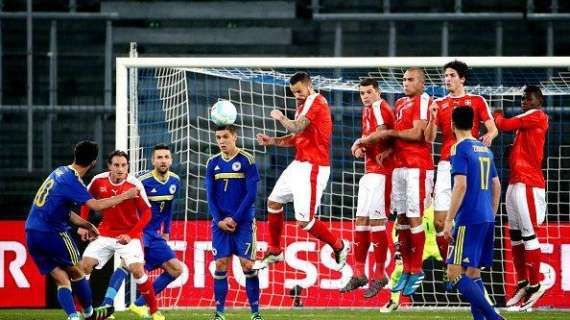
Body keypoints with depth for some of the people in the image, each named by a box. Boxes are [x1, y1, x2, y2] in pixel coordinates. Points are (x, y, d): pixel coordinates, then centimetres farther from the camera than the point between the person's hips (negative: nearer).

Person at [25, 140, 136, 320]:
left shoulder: (60, 172, 12)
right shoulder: (71, 180, -15)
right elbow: (96, 205, -21)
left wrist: (86, 225, 20)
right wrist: (124, 196, -10)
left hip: (32, 234, 7)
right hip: (52, 234, -7)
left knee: (61, 279, 5)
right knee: (76, 272, 11)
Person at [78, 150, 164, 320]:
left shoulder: (134, 185, -16)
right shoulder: (98, 181, -7)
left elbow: (146, 213, -11)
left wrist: (131, 235, -18)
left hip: (128, 235, -4)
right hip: (104, 234, 4)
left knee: (137, 270, -20)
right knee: (85, 265, -8)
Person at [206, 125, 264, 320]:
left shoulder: (247, 160, -4)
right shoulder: (213, 163, 7)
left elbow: (251, 194, -8)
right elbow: (210, 196, 7)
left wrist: (234, 219, -12)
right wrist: (219, 220, -6)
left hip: (243, 222, -3)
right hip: (220, 222, 3)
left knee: (247, 264, -8)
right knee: (220, 265, -1)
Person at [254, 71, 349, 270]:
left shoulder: (316, 102, -15)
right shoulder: (304, 105, 15)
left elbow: (296, 128, -26)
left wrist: (280, 118, -8)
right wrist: (272, 141, 11)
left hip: (312, 168, -10)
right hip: (299, 164, 10)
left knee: (304, 221, -11)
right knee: (274, 202, 19)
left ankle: (339, 246, 9)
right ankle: (274, 251, 32)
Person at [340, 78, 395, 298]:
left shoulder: (379, 108, -11)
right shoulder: (367, 110, 19)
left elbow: (379, 135, -24)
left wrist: (359, 142, -9)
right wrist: (360, 147, 4)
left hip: (380, 172, -10)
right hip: (369, 171, 10)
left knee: (377, 220, -10)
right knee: (361, 220, 10)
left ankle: (380, 275, -5)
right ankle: (359, 274, 15)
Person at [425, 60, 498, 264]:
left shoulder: (477, 101, 8)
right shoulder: (439, 104, 14)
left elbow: (493, 128, 1)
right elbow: (429, 138, 8)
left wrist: (489, 136, -23)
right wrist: (432, 118, -11)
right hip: (446, 165, 2)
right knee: (440, 221, -5)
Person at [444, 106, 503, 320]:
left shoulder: (459, 149, -8)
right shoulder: (485, 150, 15)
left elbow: (461, 186, -18)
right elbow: (496, 186, 19)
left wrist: (448, 220, -16)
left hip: (468, 221, -8)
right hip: (487, 220, 8)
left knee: (455, 274, -10)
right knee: (473, 273, 13)